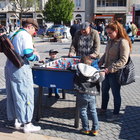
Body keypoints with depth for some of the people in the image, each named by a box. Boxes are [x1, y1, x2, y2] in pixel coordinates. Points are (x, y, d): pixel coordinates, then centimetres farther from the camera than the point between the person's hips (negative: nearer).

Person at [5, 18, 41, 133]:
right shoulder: (26, 35, -11)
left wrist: (31, 50, 17)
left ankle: (17, 121, 28)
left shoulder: (14, 34, 16)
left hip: (9, 66, 9)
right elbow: (28, 55, -20)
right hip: (20, 69, -9)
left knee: (13, 94, 15)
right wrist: (36, 55, 0)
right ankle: (27, 124, 6)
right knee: (26, 95, -1)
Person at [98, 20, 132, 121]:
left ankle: (116, 114, 22)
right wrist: (100, 63, 3)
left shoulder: (123, 42, -17)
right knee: (104, 91, 19)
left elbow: (123, 60, -22)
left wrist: (110, 68, -26)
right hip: (107, 71, 8)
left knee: (116, 93, 5)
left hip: (116, 72, -8)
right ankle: (103, 109, 39)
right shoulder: (111, 41, 8)